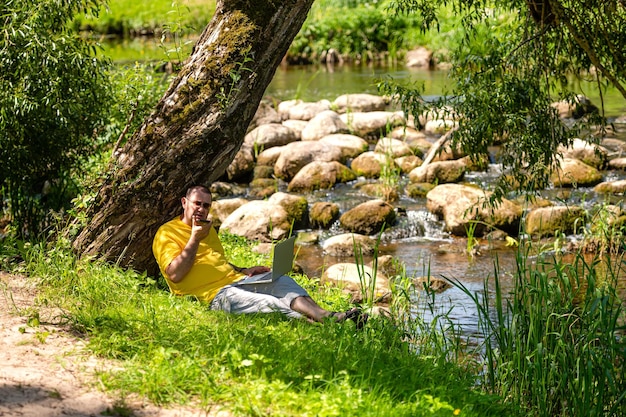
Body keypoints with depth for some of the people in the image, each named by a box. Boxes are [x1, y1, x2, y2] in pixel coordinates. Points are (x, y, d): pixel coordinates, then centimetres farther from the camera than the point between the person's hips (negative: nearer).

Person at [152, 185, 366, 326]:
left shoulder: (208, 229, 27)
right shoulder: (167, 234, 1)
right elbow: (175, 274, -13)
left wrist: (244, 271, 15)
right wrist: (194, 239, -12)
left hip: (237, 282, 8)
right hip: (215, 294, -8)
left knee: (282, 282, -19)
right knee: (269, 303, -32)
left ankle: (326, 316, -41)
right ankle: (315, 326, -51)